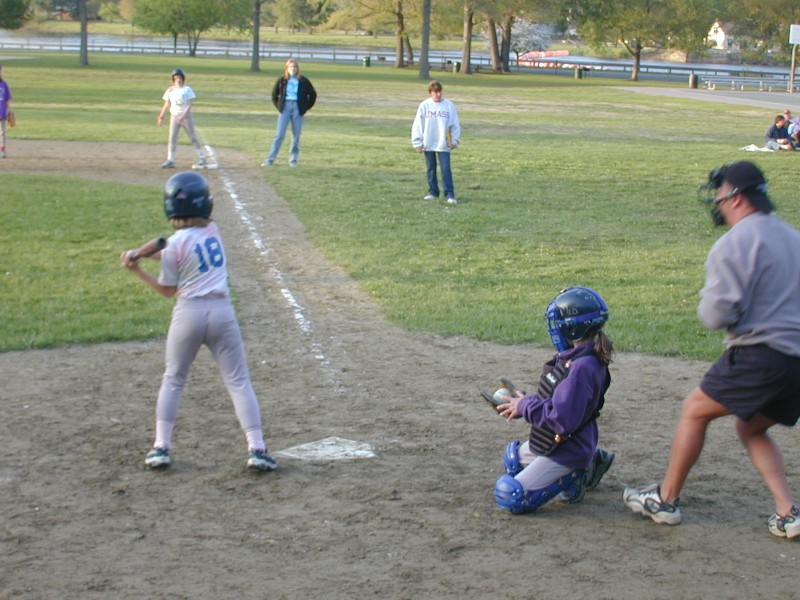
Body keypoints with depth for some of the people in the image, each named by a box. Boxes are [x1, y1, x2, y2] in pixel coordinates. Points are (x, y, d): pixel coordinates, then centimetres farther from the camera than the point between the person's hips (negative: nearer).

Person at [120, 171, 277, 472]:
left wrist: (137, 270, 7)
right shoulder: (212, 230, 6)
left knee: (173, 379, 16)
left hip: (189, 312, -2)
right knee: (238, 381, 6)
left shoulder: (176, 243, -8)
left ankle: (161, 447, 13)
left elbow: (168, 289, 1)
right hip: (222, 311, 2)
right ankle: (257, 449, -1)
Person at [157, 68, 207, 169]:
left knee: (193, 137, 1)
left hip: (186, 116, -3)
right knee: (172, 138, -4)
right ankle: (170, 160, -4)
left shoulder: (187, 89, -4)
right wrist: (161, 116, 6)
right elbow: (167, 104, 12)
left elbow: (189, 105, -10)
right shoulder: (170, 90, 5)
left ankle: (202, 157, 10)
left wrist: (183, 115, -21)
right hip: (174, 116, 3)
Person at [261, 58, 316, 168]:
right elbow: (274, 94, 16)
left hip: (298, 109, 0)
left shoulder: (303, 81, 1)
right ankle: (270, 159, -4)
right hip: (285, 107, 0)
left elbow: (313, 94, 10)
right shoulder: (282, 80, 2)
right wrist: (278, 106, 8)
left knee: (296, 136, 3)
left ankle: (293, 160, 14)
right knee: (279, 134, -6)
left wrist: (307, 108, 5)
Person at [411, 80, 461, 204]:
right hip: (428, 144, 2)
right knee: (431, 169, 10)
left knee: (446, 169, -6)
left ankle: (450, 194, -6)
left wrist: (454, 141, -1)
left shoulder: (449, 105, -2)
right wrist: (417, 142, -2)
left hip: (443, 145, -2)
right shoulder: (424, 105, 0)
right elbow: (418, 124, 2)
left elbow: (455, 124, 3)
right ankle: (433, 192, 20)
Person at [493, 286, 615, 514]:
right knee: (513, 459, 35)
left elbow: (562, 419, -32)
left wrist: (525, 407, -18)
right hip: (553, 442, 10)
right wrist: (523, 403, 1)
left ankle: (570, 479, -2)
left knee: (510, 496, -17)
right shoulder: (579, 357, 1)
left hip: (566, 451, -10)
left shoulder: (581, 367, -30)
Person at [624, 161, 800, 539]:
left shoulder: (735, 244, -10)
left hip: (759, 357, -8)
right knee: (751, 429, 24)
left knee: (695, 410, 11)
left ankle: (665, 499, 17)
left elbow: (716, 315, -14)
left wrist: (707, 302, 6)